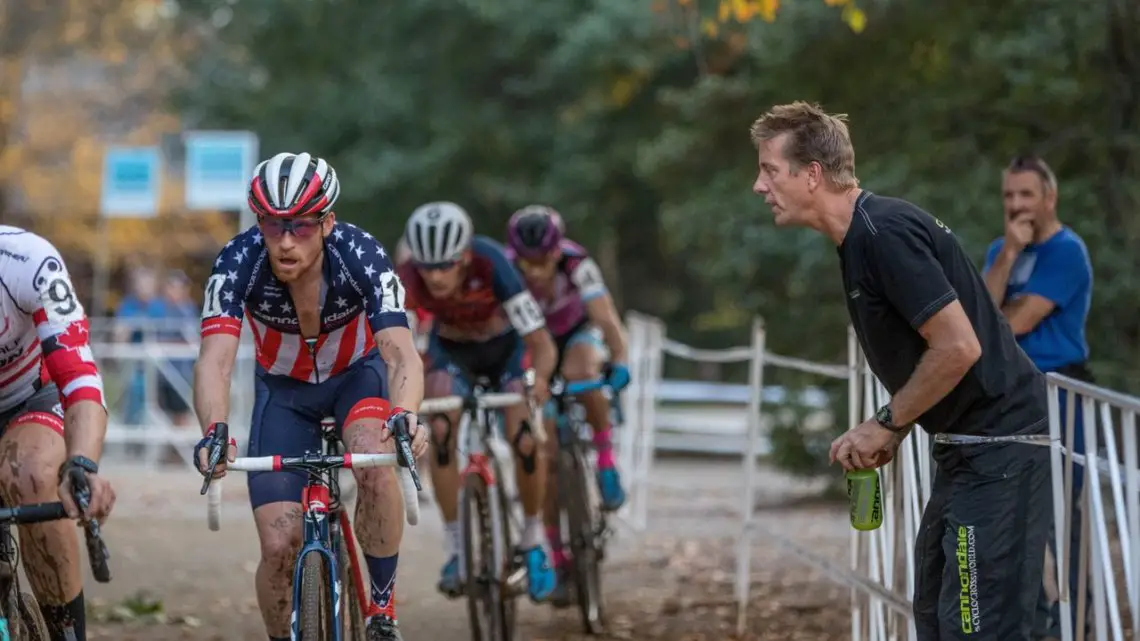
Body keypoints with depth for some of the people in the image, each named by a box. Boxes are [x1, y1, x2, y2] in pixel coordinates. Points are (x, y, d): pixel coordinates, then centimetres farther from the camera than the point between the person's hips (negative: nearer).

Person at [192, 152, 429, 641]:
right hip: (283, 389, 1)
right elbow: (215, 358, -39)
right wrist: (214, 430, -59)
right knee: (280, 547, -11)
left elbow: (400, 351, -42)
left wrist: (404, 416, -63)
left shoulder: (360, 256, -32)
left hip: (357, 374, -1)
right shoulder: (239, 262, -29)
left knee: (376, 467, -33)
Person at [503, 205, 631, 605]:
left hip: (578, 335, 0)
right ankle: (558, 561, 0)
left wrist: (619, 362, -57)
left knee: (580, 374, -38)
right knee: (547, 456, -8)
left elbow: (606, 317, -41)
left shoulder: (576, 264, -32)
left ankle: (606, 463, -19)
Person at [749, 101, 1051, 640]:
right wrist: (893, 430, 11)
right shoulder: (863, 237, 12)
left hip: (998, 444, -11)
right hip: (968, 446, 11)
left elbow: (958, 347, -24)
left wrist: (887, 423, -12)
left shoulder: (886, 234, -19)